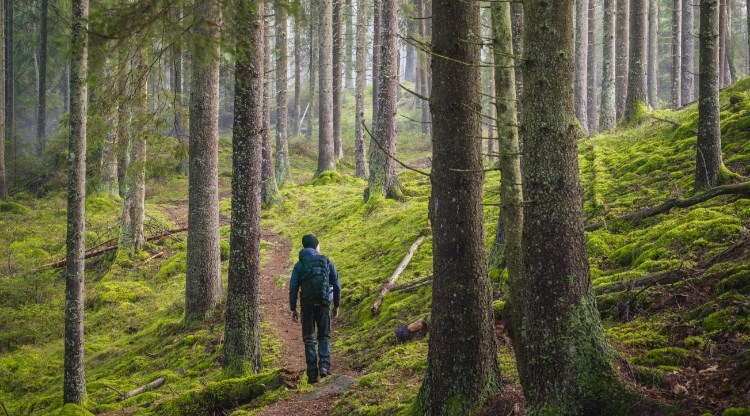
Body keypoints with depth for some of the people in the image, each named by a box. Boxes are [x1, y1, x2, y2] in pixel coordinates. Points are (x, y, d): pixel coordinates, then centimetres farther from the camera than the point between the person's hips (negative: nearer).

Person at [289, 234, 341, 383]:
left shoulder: (299, 265, 0)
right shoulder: (327, 262, 4)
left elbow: (293, 288, -5)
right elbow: (337, 285, 6)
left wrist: (293, 308, 1)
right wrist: (336, 305, 16)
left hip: (307, 305, -1)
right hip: (324, 304, 1)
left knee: (309, 338, 8)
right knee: (324, 336, 13)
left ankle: (312, 372, 2)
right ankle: (324, 366, -6)